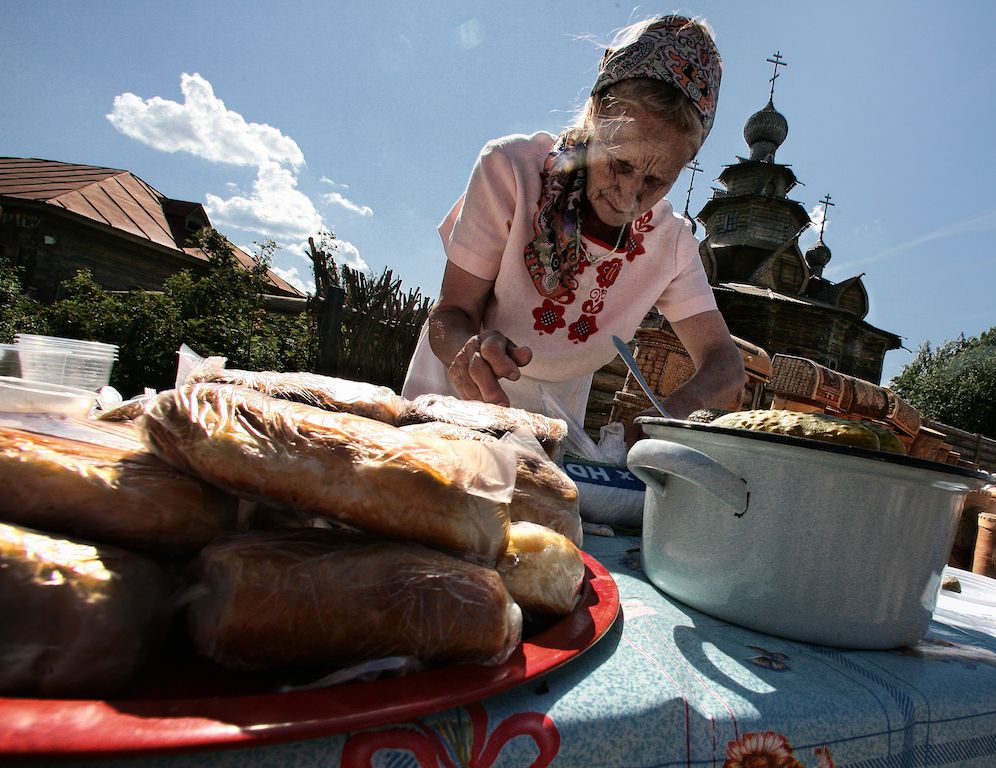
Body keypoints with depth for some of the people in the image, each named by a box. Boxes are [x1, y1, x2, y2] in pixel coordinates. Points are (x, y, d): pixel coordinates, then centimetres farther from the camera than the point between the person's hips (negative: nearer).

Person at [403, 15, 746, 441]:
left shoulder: (671, 242, -12)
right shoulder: (510, 169, -21)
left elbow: (723, 361, -14)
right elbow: (450, 313, -20)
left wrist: (675, 411, -36)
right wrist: (470, 348, -44)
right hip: (454, 402, -3)